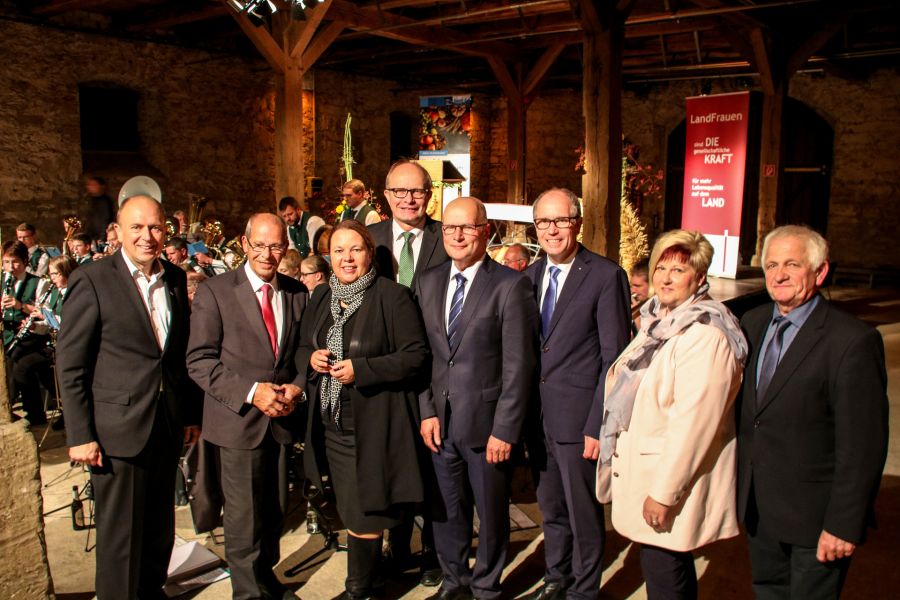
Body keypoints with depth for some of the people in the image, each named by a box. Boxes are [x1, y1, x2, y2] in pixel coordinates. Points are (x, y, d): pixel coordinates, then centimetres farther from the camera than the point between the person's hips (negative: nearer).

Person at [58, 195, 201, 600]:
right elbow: (70, 365, -9)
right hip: (118, 429, -5)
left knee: (161, 526, 18)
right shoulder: (91, 280, -9)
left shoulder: (175, 279, 7)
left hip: (169, 427, 5)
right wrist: (80, 435, -11)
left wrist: (191, 414, 12)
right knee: (120, 533, 7)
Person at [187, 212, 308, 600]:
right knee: (244, 517, 4)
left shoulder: (297, 293, 6)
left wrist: (296, 388, -7)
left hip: (282, 418, 4)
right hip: (237, 422, -4)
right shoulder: (215, 291, -7)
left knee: (275, 510, 17)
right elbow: (199, 361, -11)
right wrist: (251, 392, -19)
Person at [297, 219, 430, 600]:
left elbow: (416, 355, -14)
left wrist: (362, 368, -21)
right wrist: (311, 358, -7)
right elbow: (302, 350, 17)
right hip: (333, 425, 6)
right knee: (350, 511, 18)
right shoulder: (321, 299, 9)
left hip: (374, 424, -6)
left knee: (363, 515, 4)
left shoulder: (393, 297, -12)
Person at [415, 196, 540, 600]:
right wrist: (426, 411, 1)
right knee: (446, 510, 18)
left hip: (486, 423, -4)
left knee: (491, 512, 13)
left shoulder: (511, 286, -10)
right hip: (440, 421, 4)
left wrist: (505, 429, -14)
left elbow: (518, 366, -12)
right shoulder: (427, 282, 6)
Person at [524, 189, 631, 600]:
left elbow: (615, 358, -12)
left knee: (583, 514, 10)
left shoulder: (606, 276, -10)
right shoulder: (530, 276, 8)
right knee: (550, 508, 21)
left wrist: (598, 426, -15)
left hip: (578, 418, -5)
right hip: (537, 415, 6)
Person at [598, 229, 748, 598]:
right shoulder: (659, 322, 9)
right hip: (644, 470, 9)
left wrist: (664, 492, -22)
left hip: (672, 483, -9)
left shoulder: (705, 336, -21)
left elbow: (693, 421, -25)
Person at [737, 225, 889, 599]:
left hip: (813, 515, -6)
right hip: (758, 508, 6)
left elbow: (863, 446, -18)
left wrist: (844, 525, -16)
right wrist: (740, 487, 9)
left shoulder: (853, 341, -18)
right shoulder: (753, 323, 3)